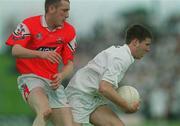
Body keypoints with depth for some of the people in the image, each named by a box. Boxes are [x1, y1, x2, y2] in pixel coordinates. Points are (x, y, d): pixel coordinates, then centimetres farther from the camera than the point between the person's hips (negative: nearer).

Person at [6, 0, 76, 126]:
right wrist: (41, 54, -33)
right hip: (30, 77, -5)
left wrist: (61, 76, -13)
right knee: (45, 111, -35)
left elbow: (69, 64, 10)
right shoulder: (29, 24, -4)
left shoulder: (69, 31, 8)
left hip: (54, 82, 5)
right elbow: (16, 51, -17)